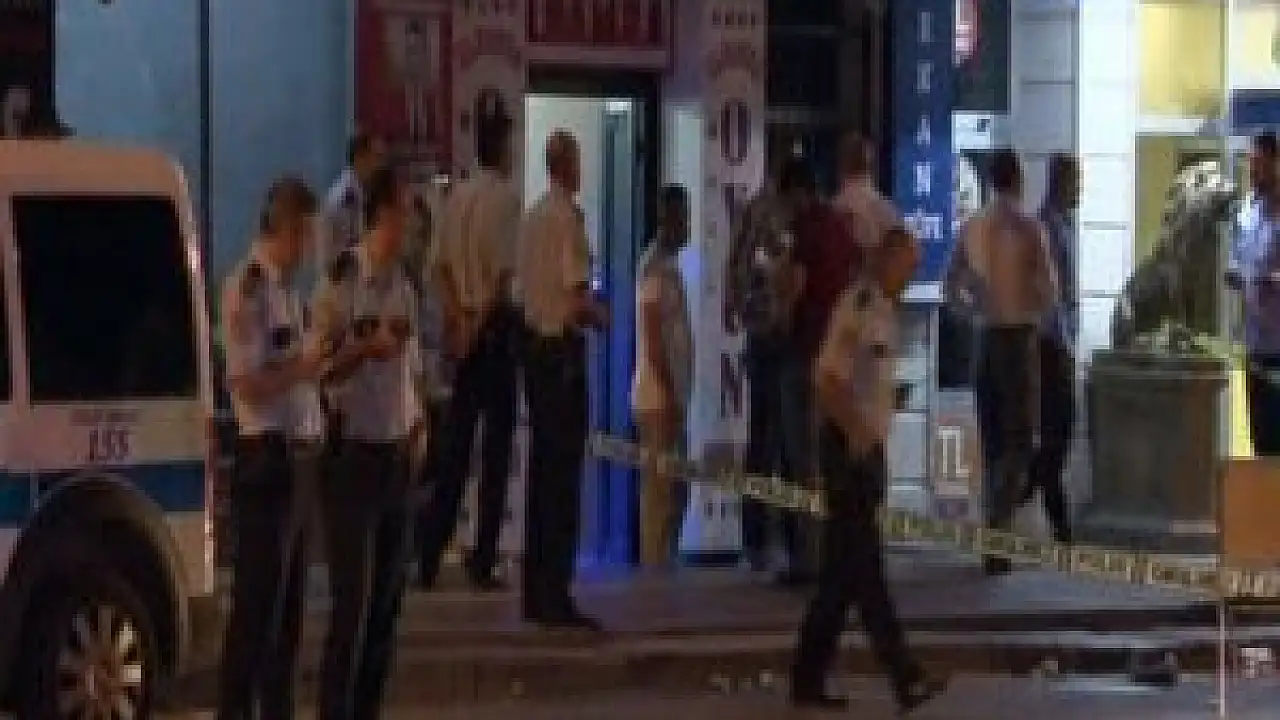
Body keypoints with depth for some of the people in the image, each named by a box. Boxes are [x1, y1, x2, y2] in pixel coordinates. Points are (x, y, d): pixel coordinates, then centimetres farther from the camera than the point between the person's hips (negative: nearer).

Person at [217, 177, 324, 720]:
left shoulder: (287, 288, 14)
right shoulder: (248, 289, -15)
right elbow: (247, 384, -20)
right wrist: (308, 364, -18)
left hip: (294, 456, 9)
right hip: (264, 456, -9)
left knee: (287, 598, 14)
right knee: (255, 599, -6)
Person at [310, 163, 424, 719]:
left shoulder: (403, 283, 11)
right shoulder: (342, 281, -12)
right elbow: (319, 368, -12)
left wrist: (415, 415, 7)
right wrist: (369, 345, -25)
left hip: (395, 453, 7)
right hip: (353, 452, -7)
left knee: (387, 596, 10)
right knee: (352, 602, -7)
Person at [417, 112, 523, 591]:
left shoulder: (458, 197, 9)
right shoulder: (505, 197, -11)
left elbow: (440, 266, 8)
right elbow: (504, 270, -17)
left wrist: (459, 315, 5)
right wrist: (482, 317, -7)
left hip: (463, 324, 6)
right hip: (496, 323, -6)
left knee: (455, 444, 9)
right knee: (496, 447, 0)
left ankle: (430, 559, 6)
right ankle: (482, 562, -1)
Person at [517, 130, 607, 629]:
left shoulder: (533, 217, 10)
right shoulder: (567, 217, -14)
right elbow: (578, 296, -18)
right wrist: (601, 317, 1)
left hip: (535, 342, 8)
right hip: (563, 348, -8)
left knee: (543, 469, 13)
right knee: (564, 474, -6)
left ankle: (536, 591, 17)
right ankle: (555, 595, -7)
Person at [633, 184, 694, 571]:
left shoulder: (668, 266, 18)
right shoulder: (656, 266, -13)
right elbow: (654, 334, -18)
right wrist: (669, 391, -20)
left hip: (669, 395, 10)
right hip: (659, 394, -10)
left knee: (669, 485, 10)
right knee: (659, 484, -9)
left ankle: (661, 561, 13)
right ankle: (655, 564, -9)